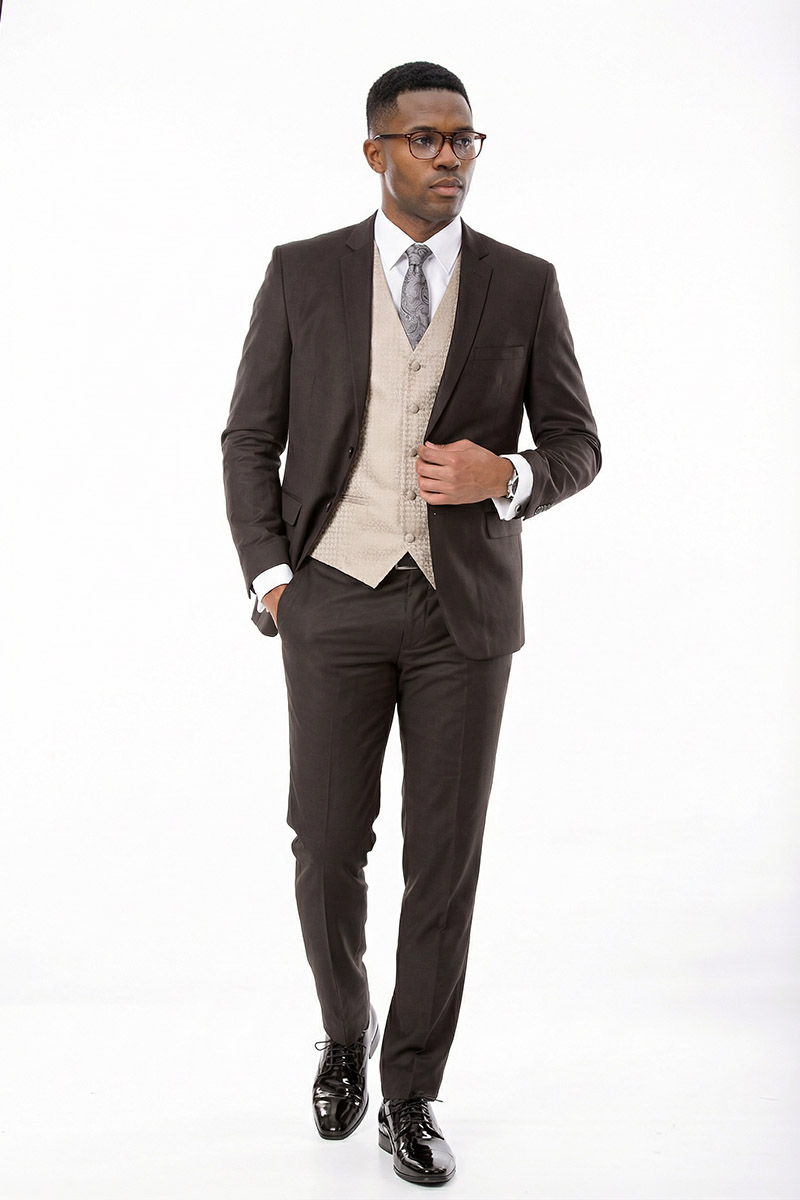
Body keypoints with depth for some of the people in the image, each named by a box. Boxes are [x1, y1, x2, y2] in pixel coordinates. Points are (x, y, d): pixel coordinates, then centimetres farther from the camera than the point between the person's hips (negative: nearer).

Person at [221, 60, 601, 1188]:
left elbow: (576, 443, 6)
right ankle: (346, 1033, 34)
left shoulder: (525, 284, 3)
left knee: (445, 863, 3)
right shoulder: (302, 273, 2)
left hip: (466, 608, 0)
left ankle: (411, 1096, 19)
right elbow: (251, 439, 5)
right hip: (335, 600, 0)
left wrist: (507, 478, -15)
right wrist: (268, 575, -5)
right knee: (328, 851, 4)